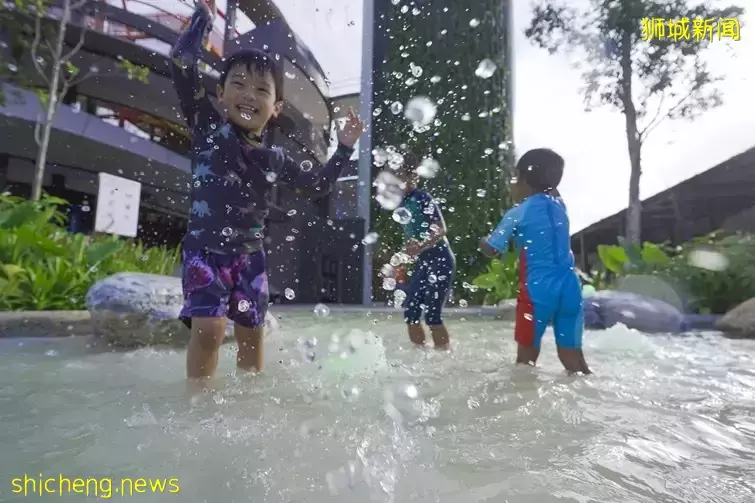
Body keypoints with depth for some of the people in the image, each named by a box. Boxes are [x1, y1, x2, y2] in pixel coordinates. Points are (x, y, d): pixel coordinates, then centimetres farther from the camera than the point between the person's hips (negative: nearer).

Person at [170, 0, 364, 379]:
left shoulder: (275, 159, 6)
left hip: (250, 256, 4)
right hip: (205, 249, -3)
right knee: (209, 329, -18)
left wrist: (344, 149, 9)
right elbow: (182, 64, -13)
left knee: (251, 334, 9)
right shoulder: (208, 126, -3)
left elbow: (317, 185, 16)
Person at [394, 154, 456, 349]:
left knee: (432, 315, -8)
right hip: (422, 263, 8)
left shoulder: (423, 199, -15)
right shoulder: (401, 204, 9)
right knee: (410, 312, 8)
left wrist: (420, 247, -36)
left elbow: (441, 230, -23)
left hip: (440, 261, -8)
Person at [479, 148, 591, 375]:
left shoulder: (517, 214, -6)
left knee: (527, 354, 10)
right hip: (569, 288, 5)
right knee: (572, 355, 11)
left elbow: (491, 250, 2)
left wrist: (481, 241, 21)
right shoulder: (559, 205, 9)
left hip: (537, 290, -5)